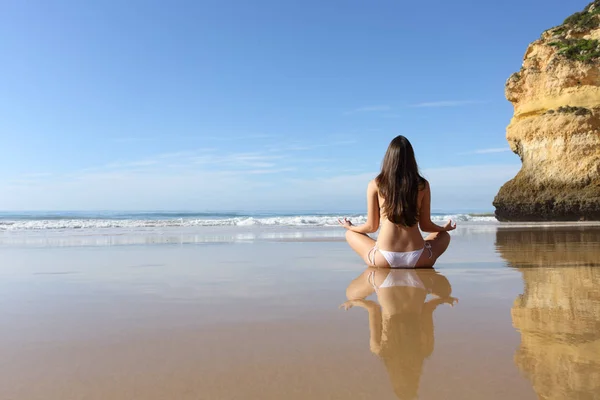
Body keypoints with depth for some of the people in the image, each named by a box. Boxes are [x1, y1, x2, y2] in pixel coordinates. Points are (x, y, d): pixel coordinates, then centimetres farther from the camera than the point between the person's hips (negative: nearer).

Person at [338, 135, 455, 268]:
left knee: (350, 234, 24)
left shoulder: (375, 185, 0)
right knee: (444, 236, 32)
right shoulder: (422, 185, 2)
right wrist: (445, 228, 32)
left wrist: (350, 227, 27)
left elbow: (371, 227, 5)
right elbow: (425, 225, 10)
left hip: (384, 260, -2)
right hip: (417, 260, 2)